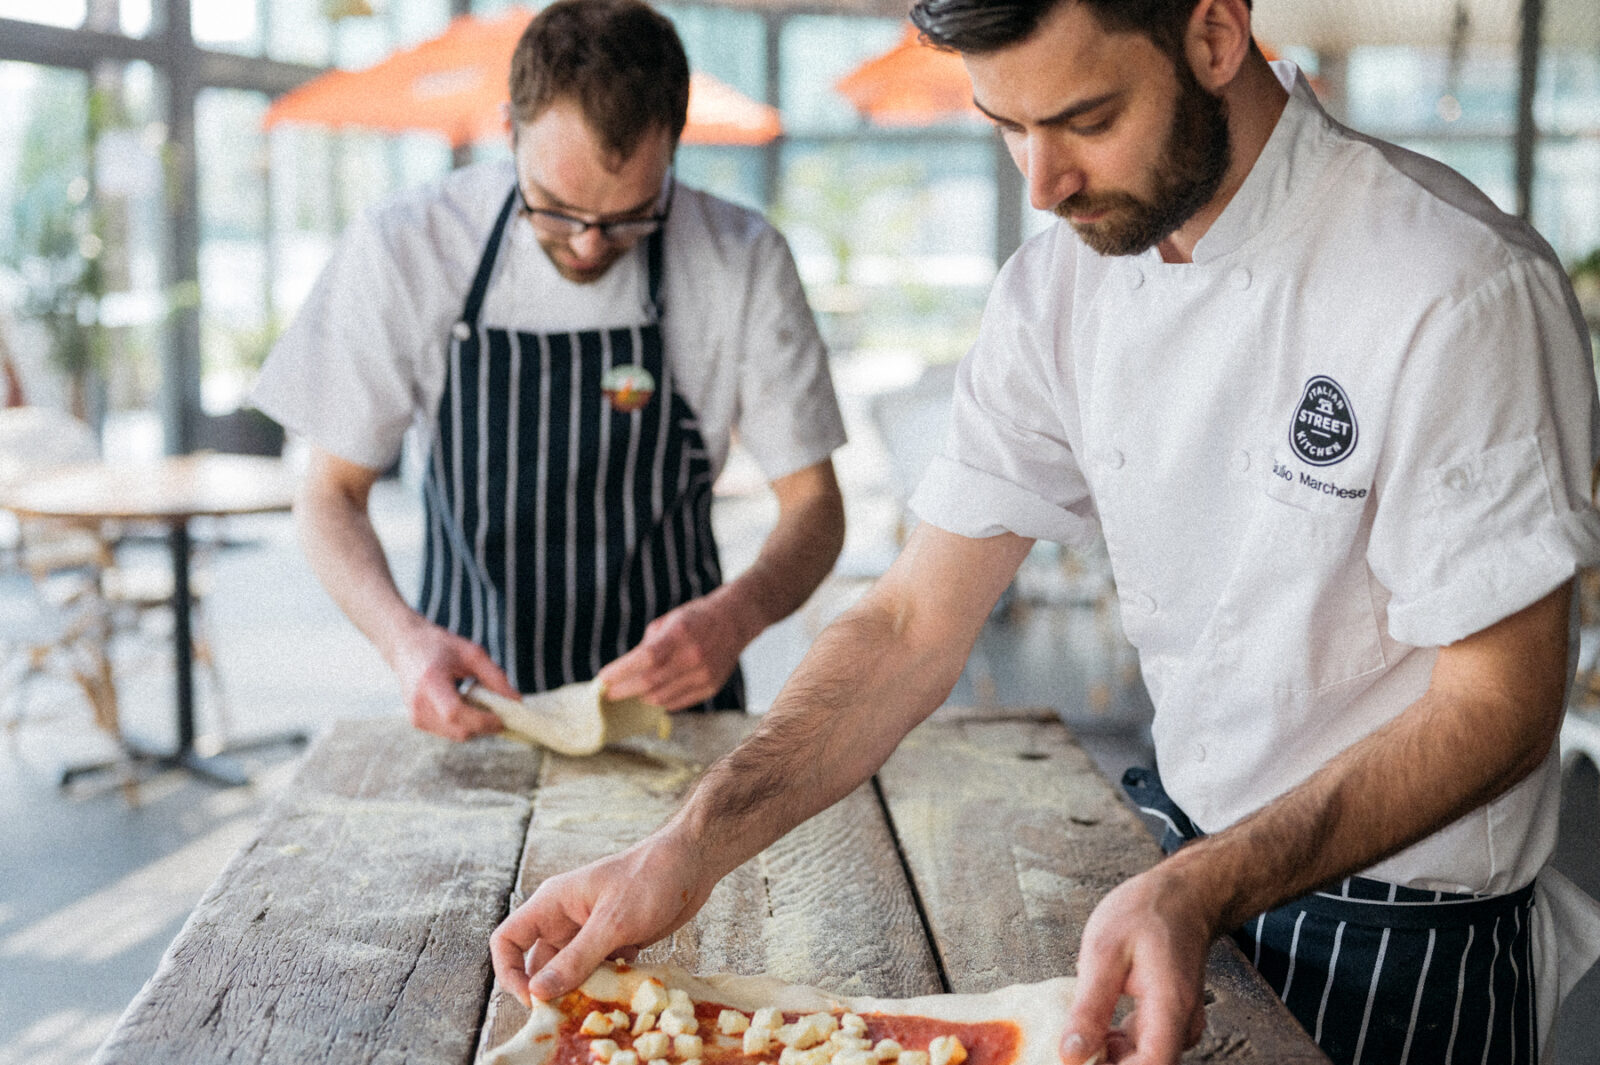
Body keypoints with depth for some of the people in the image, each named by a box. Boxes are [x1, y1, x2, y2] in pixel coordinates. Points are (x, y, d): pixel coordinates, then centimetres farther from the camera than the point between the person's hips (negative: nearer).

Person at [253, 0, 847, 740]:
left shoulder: (742, 263, -8)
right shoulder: (404, 253, -7)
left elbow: (814, 505, -1)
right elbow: (331, 493, 0)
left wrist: (739, 614, -23)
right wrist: (402, 637, -20)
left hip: (671, 698, 0)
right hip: (470, 705, 1)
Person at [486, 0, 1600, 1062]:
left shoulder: (1461, 290, -26)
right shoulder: (1060, 284, -7)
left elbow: (1496, 704, -22)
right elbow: (916, 624, -8)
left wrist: (1203, 892, -35)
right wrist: (687, 851, -20)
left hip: (1399, 945, -5)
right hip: (1183, 874, 5)